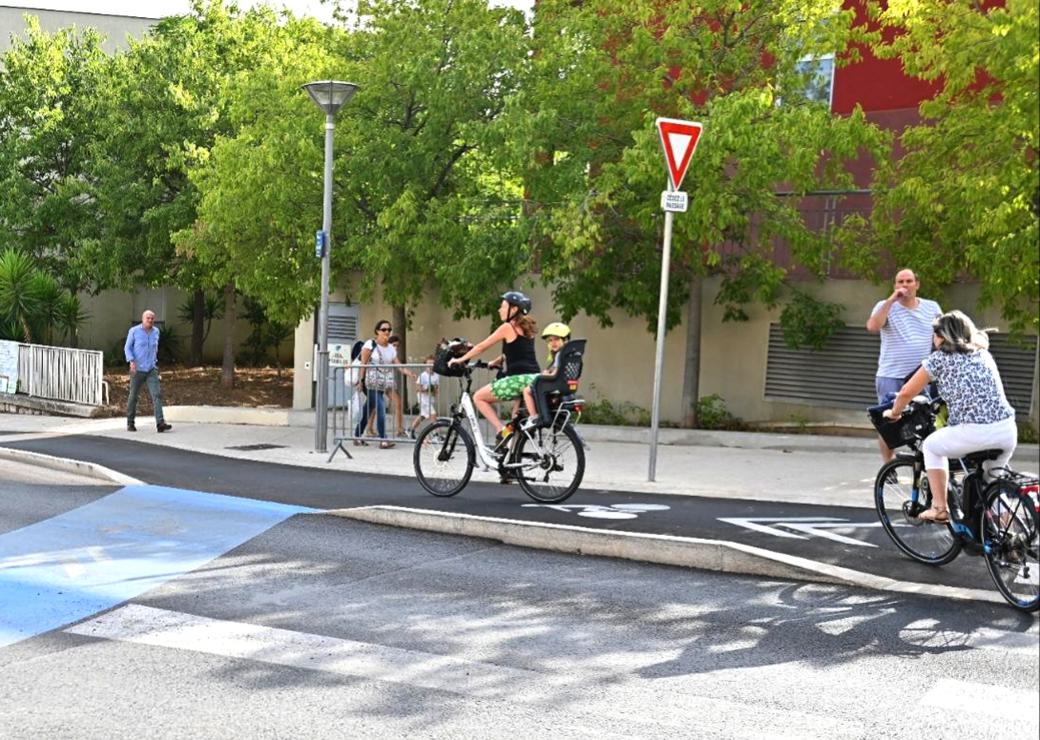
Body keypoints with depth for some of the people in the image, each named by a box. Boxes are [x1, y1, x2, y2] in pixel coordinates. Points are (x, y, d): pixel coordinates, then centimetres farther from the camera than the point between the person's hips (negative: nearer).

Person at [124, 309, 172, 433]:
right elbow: (127, 348, -2)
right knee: (133, 396, 8)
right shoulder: (134, 331, -5)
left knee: (157, 395, -12)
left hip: (151, 369, 3)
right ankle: (130, 423, 24)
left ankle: (160, 424, -20)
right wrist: (131, 361, -16)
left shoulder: (156, 331, 7)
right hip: (137, 369, -3)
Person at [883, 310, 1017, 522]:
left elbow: (907, 393, 10)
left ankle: (939, 508, 19)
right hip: (1008, 431, 5)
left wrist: (894, 413, 29)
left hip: (974, 432, -5)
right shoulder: (983, 354, 21)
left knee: (931, 446, 23)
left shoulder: (940, 358, 6)